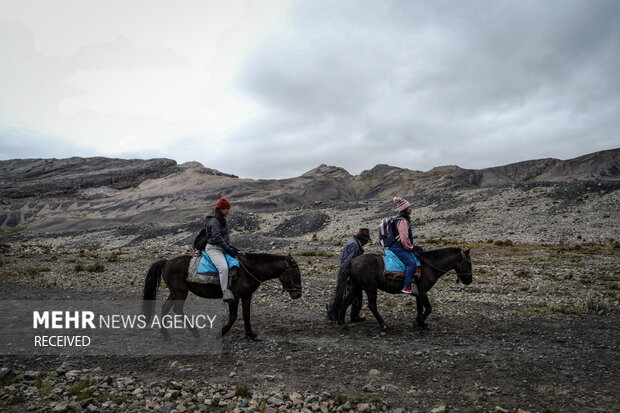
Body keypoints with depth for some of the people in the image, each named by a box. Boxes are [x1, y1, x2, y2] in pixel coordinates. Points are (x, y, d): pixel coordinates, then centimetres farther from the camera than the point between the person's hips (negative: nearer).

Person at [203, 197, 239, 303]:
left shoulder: (221, 220, 17)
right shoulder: (214, 221, -14)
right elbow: (217, 238, -22)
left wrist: (231, 247, 11)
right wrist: (228, 249, -20)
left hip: (221, 248, 11)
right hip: (213, 248, -10)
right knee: (223, 267, -31)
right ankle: (226, 293, -32)